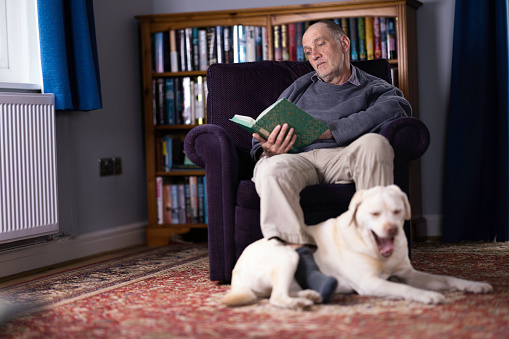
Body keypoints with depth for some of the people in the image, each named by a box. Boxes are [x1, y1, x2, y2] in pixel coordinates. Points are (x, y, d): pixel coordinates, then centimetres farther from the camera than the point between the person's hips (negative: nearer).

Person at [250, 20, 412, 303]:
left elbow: (398, 107, -4)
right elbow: (263, 131, 25)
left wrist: (329, 130, -12)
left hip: (342, 157, -1)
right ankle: (303, 262, -54)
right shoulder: (300, 88, 34)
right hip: (296, 158, 1)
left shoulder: (373, 89, 22)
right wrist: (268, 149, -5)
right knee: (272, 170, -35)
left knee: (374, 143, -34)